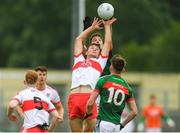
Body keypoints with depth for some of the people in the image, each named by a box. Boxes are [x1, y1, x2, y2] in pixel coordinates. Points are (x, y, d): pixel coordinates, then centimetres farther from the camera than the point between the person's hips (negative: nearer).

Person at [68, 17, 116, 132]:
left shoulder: (100, 62, 25)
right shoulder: (79, 61, 29)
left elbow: (108, 42, 30)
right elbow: (79, 39, 39)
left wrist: (107, 26, 41)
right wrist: (92, 27, 47)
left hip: (88, 97, -1)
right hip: (73, 97, 1)